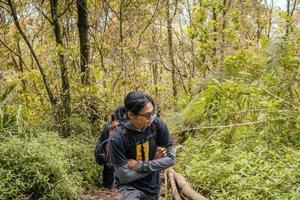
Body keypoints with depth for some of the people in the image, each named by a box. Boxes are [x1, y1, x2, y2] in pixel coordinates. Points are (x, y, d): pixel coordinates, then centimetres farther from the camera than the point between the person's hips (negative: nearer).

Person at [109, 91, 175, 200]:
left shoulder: (158, 124, -14)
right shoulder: (117, 138, -24)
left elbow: (170, 158, -7)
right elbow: (125, 176, -19)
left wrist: (141, 166, -16)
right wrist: (154, 162, -14)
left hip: (153, 186, 4)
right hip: (129, 186, -4)